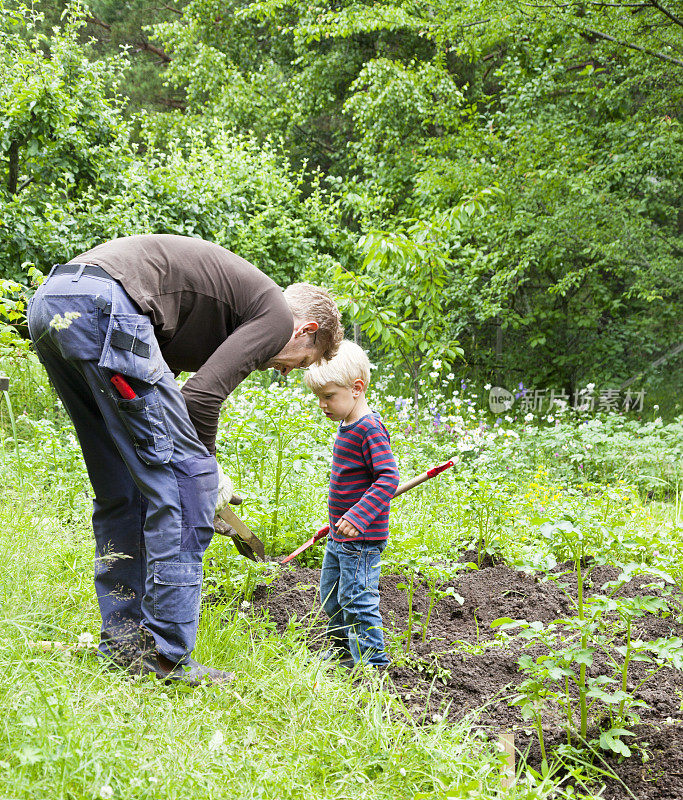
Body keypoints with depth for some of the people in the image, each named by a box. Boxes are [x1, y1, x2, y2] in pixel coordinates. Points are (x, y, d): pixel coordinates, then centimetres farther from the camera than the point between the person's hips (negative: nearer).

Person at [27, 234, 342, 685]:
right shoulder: (277, 315, 6)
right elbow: (203, 397, -7)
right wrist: (207, 467, 11)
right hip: (104, 307, -10)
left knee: (121, 490, 17)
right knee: (185, 474, -2)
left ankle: (123, 645, 22)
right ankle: (168, 657, -1)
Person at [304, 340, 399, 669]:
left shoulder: (369, 428, -19)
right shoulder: (347, 425, 11)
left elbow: (388, 478, -26)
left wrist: (359, 516, -35)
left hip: (362, 538, -10)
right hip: (339, 535, 10)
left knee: (357, 599, -4)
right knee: (330, 596, 21)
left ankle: (371, 661, 8)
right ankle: (343, 649, 38)